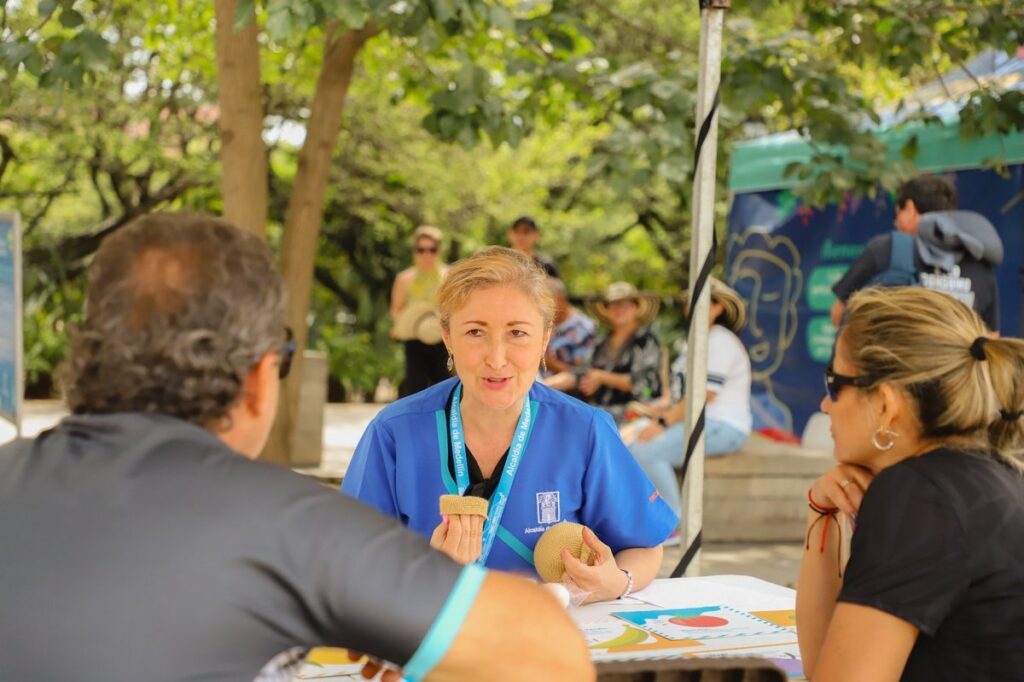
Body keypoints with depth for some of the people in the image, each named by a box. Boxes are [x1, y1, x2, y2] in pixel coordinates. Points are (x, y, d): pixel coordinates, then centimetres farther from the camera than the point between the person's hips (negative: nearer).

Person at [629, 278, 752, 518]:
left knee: (647, 452, -25)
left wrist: (663, 423, -18)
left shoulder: (719, 341, -10)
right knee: (633, 450, -3)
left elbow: (703, 395, -19)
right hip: (695, 423, 10)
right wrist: (661, 417, 5)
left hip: (720, 428, -10)